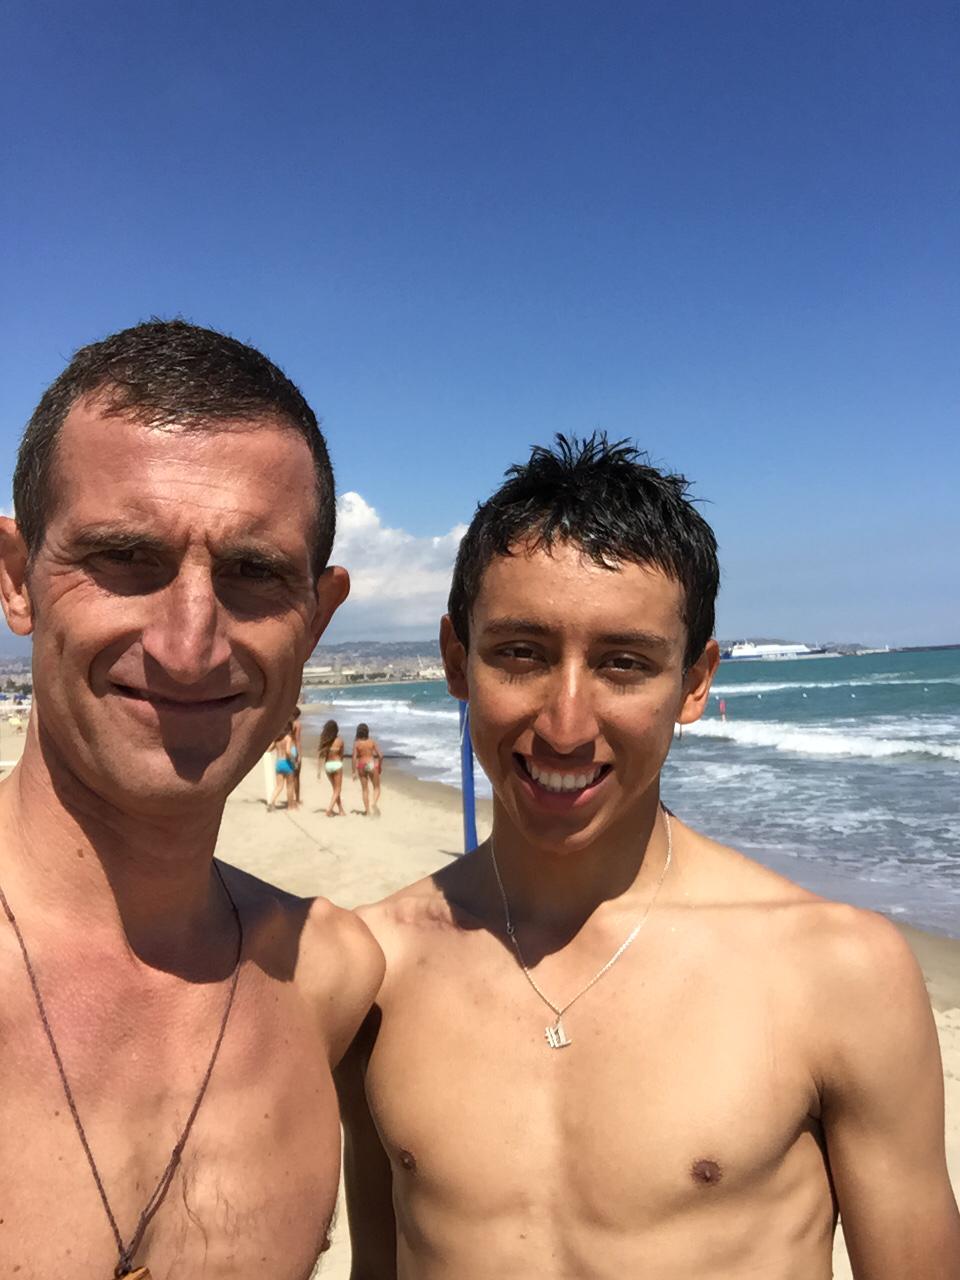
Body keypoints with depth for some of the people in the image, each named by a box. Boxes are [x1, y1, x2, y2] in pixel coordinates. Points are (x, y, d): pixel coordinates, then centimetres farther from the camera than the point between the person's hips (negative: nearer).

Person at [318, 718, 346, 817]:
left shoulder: (324, 740, -2)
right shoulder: (339, 740, -8)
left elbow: (319, 754, -8)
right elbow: (341, 755, 3)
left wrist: (320, 768, -7)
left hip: (327, 765, 4)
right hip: (337, 764, -4)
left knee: (335, 789, 18)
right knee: (337, 790, 6)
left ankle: (341, 810, 22)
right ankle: (329, 809, -8)